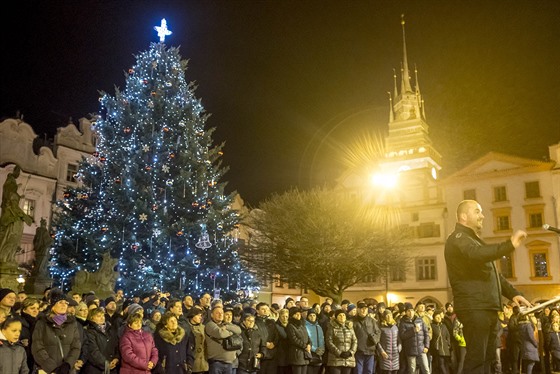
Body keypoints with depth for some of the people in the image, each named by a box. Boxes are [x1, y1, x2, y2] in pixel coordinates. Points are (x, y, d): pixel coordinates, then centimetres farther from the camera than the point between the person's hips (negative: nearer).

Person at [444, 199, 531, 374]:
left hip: (488, 307, 10)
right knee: (476, 358, -11)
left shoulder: (475, 240, 25)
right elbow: (475, 254, -31)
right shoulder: (458, 238, -7)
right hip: (474, 308, -10)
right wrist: (509, 245, -39)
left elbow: (493, 273, 28)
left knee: (487, 356, 12)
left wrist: (513, 293, 14)